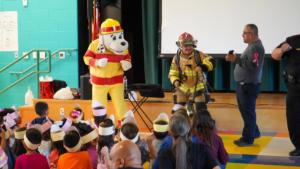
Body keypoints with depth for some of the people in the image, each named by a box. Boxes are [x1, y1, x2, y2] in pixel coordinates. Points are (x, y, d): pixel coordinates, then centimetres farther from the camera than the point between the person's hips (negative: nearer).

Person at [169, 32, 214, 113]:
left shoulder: (198, 55, -5)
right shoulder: (177, 58, -2)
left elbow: (209, 61, -15)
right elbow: (173, 73, 1)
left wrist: (202, 67, -34)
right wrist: (175, 81, -20)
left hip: (197, 87, -1)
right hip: (182, 88, 1)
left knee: (201, 108, -1)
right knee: (177, 110, 2)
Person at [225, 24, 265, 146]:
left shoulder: (256, 47, -18)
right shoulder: (252, 46, 15)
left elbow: (252, 65, -28)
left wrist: (236, 59, -28)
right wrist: (235, 59, 9)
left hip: (249, 85, -11)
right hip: (243, 84, 11)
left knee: (248, 112, -4)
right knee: (245, 110, 19)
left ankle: (248, 139, 3)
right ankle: (254, 132, 31)